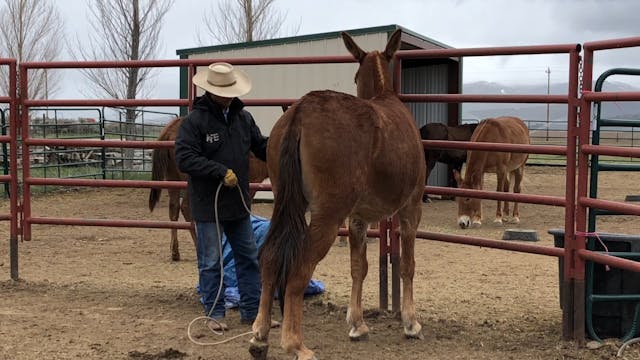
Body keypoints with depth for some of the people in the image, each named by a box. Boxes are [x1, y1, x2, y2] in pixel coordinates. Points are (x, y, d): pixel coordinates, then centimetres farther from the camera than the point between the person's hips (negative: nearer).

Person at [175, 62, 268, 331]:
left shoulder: (243, 117, 5)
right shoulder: (194, 121, -12)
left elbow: (262, 146, 10)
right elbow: (184, 159, -19)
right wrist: (221, 171, -25)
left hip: (239, 203, 6)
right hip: (208, 205, -6)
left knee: (249, 257, 12)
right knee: (210, 262, 4)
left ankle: (251, 310, 23)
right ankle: (215, 313, 17)